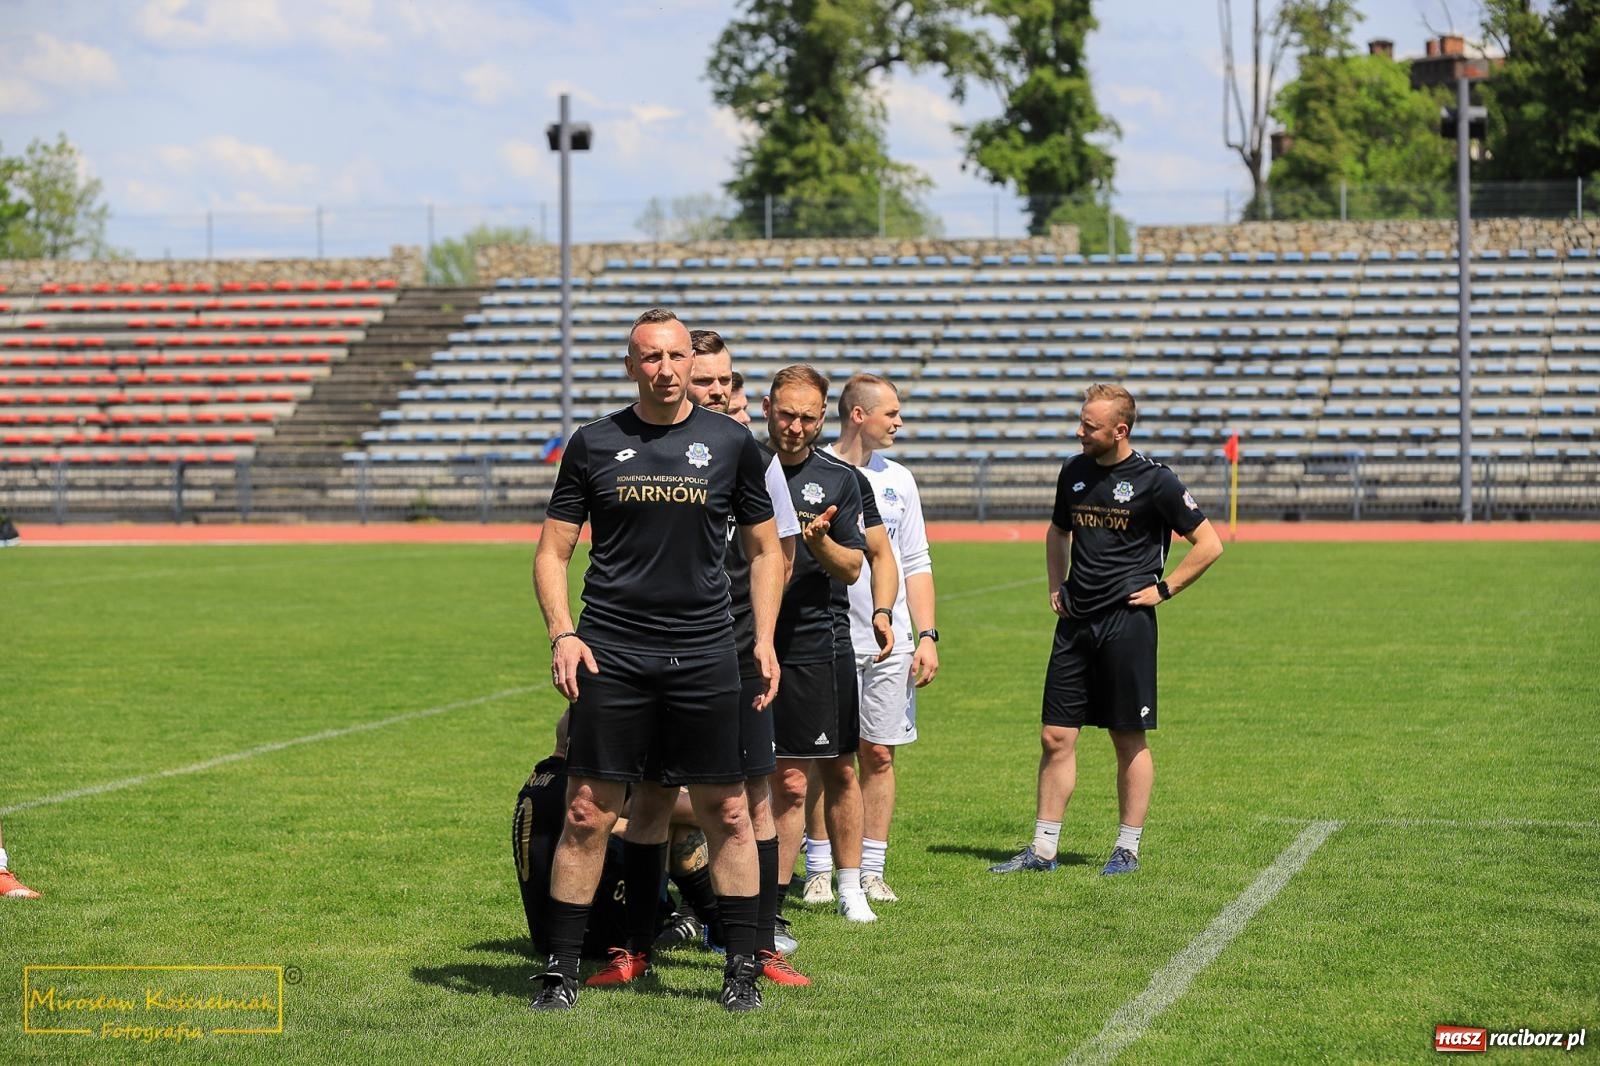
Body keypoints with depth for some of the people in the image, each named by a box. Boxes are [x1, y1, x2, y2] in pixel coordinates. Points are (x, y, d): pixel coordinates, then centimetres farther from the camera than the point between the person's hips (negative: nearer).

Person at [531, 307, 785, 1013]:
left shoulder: (732, 444, 5)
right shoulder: (595, 444, 4)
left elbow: (765, 549, 13)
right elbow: (553, 550, 7)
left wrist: (764, 640, 3)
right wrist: (562, 635, -6)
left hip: (704, 654, 1)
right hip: (610, 652, -1)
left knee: (725, 813, 3)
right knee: (588, 813, -1)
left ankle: (742, 967, 13)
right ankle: (561, 969, 8)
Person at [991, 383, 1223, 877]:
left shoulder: (1155, 480, -8)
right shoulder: (1074, 471, 9)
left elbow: (1208, 544, -3)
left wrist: (1164, 589, -6)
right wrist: (1056, 585, 14)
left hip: (1127, 622, -5)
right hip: (1075, 621, 5)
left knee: (1130, 740, 2)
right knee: (1056, 736, 4)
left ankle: (1128, 849, 12)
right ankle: (1043, 850, 9)